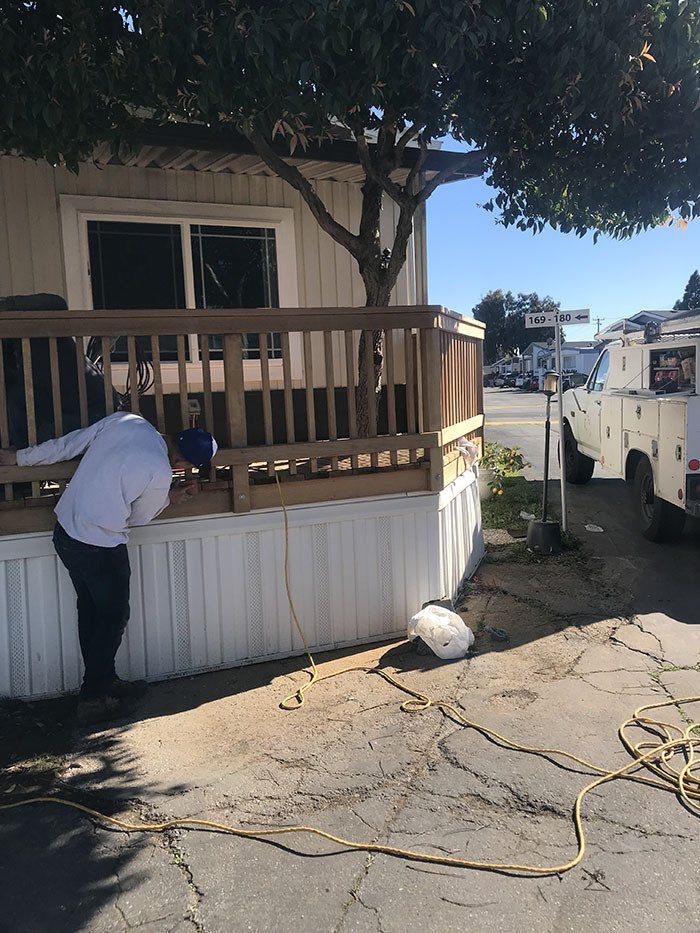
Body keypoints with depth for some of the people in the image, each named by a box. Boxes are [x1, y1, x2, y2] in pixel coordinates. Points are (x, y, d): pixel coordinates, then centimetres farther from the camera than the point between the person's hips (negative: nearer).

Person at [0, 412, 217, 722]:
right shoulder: (161, 474, -20)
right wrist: (169, 498, 14)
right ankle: (92, 697, 18)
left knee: (90, 610, 20)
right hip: (101, 548, -8)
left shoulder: (125, 420, -5)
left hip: (65, 531, 8)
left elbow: (67, 444, 3)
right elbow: (139, 517, -2)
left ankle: (104, 681, 35)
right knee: (114, 617, 12)